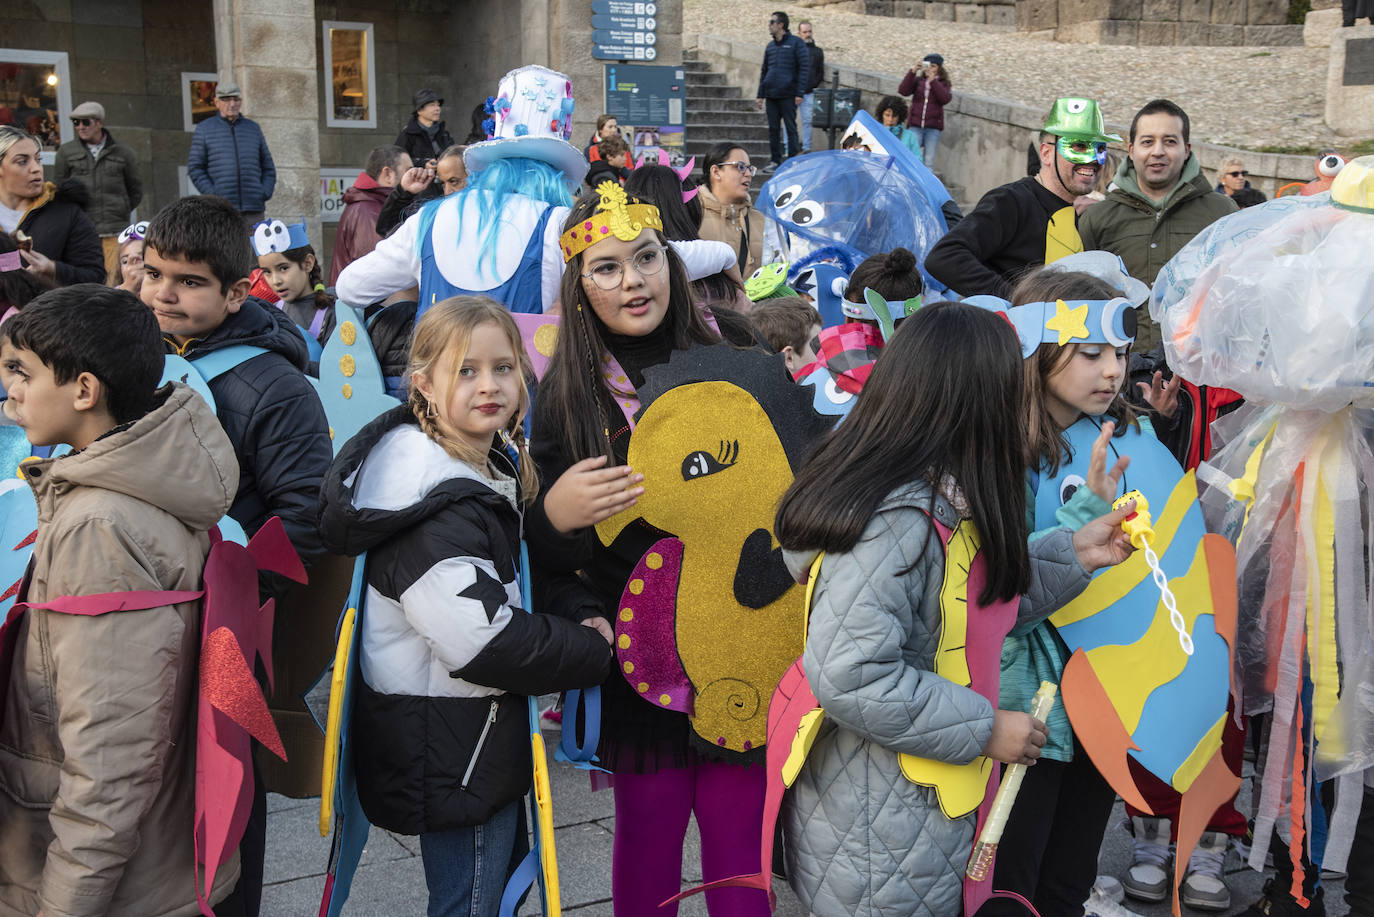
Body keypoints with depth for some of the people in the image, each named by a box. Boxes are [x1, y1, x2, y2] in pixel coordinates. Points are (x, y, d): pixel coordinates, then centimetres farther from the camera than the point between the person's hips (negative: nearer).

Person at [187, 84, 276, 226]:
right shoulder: (204, 129, 7)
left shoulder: (253, 128, 15)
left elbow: (268, 167, 18)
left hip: (253, 211, 3)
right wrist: (213, 197, -9)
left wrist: (265, 195, 2)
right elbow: (195, 168, 3)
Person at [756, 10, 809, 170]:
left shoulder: (796, 43, -3)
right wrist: (760, 95, 13)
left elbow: (804, 68, -7)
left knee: (791, 128, -2)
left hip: (788, 95, -6)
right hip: (771, 95, 6)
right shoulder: (770, 46, 15)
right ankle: (775, 160, 14)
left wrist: (799, 93, -14)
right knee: (773, 128, 7)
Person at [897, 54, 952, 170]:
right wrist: (912, 72, -15)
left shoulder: (943, 84, 7)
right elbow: (902, 91, -7)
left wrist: (933, 81, -17)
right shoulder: (918, 80, 7)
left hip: (933, 127, 0)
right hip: (915, 125, 0)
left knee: (929, 160, 0)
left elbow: (945, 98, -12)